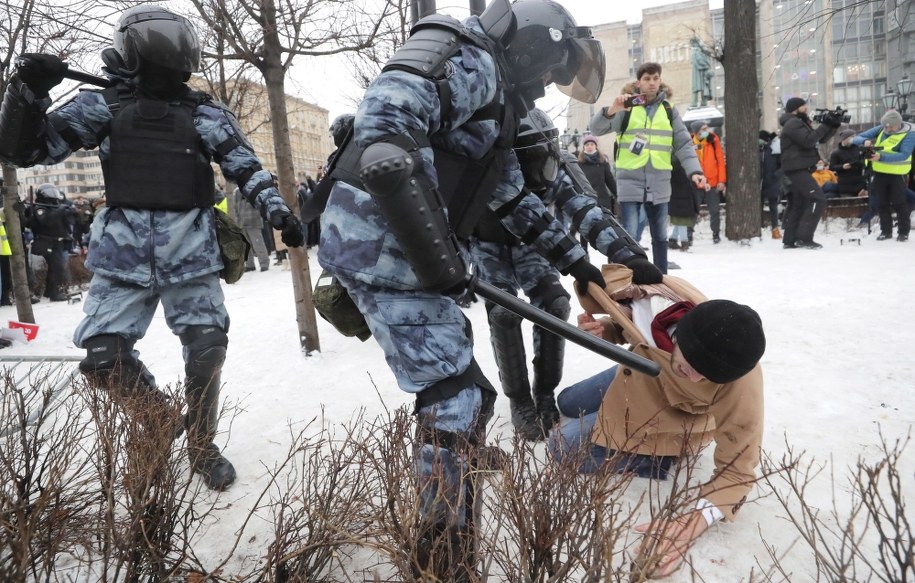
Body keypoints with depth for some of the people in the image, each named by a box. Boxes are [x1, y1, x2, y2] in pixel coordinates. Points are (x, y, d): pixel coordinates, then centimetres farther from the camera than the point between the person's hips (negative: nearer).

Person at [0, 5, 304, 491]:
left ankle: (202, 447, 19)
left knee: (206, 350, -4)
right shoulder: (103, 106, 7)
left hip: (191, 254, 0)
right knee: (104, 357, -6)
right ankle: (160, 423, 22)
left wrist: (279, 212, -7)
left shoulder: (204, 113, 7)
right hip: (124, 255, 1)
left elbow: (245, 167, 6)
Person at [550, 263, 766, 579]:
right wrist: (602, 330, -29)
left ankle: (664, 456, -2)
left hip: (674, 426, -5)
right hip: (638, 381, 5)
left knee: (565, 447, -14)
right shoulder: (650, 296, -35)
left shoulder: (741, 380, -42)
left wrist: (697, 519, -49)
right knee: (567, 404, 28)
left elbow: (738, 468, -33)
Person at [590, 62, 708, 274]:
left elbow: (683, 144, 6)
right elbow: (598, 129, -11)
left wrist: (694, 170, -9)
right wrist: (612, 110, -30)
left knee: (660, 236, 13)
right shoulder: (627, 107, 0)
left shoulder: (668, 109, 9)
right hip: (630, 182, -4)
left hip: (659, 184, 4)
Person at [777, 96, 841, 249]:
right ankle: (804, 237, -17)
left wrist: (834, 125, 6)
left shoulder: (799, 122, 22)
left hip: (799, 169, 11)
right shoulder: (792, 123, -10)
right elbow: (809, 140, -22)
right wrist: (825, 125, -16)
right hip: (797, 169, -11)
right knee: (818, 198, -16)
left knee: (798, 204, 10)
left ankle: (789, 240, 13)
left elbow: (820, 139, 20)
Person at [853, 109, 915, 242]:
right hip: (879, 173, 4)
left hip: (897, 174, -4)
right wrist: (865, 141, -24)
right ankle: (886, 231, 21)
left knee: (899, 203, 2)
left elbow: (904, 155, -25)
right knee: (882, 203, 9)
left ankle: (904, 232, 14)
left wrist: (881, 156, -37)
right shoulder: (880, 129, -1)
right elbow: (858, 137, 0)